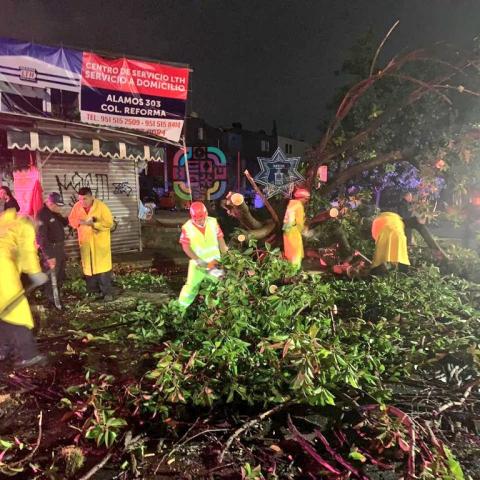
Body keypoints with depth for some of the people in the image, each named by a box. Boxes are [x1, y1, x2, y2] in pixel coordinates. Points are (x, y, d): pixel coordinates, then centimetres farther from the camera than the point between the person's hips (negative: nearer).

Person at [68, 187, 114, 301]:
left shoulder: (101, 206, -14)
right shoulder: (77, 206, -1)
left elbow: (109, 223, -15)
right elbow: (71, 220, 7)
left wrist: (94, 223, -25)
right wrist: (80, 222, -15)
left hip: (100, 242, -4)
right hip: (85, 242, 5)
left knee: (102, 267, -4)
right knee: (88, 267, 12)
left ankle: (107, 292, 4)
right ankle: (93, 291, 26)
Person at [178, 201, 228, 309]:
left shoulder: (213, 222, -8)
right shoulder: (187, 228, -16)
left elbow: (220, 239, 0)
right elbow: (185, 247, -13)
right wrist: (198, 260, -22)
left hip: (214, 260, 3)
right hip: (198, 262, -3)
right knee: (191, 286, -1)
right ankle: (181, 307, 16)